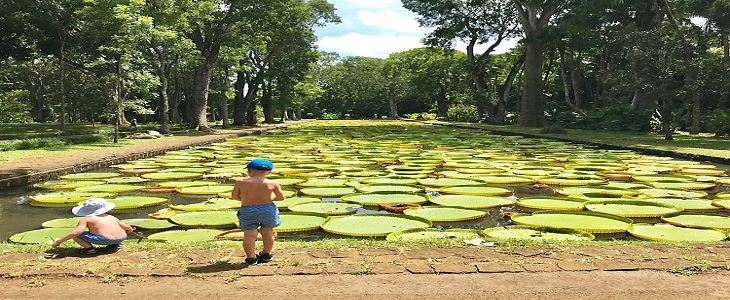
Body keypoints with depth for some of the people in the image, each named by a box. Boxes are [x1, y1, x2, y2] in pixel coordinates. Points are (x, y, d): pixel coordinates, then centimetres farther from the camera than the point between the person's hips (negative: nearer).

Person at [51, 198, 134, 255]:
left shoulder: (85, 220, 9)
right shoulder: (111, 217, 22)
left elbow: (76, 232, -5)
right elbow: (127, 227, 24)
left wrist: (59, 241, 2)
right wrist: (130, 229, 48)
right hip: (121, 238, 5)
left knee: (75, 235, 10)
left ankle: (89, 248, -7)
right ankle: (115, 244, 16)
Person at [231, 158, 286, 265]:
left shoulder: (241, 182, -11)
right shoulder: (272, 183, -11)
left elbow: (234, 196, 0)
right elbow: (281, 197, -4)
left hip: (248, 211, -1)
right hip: (268, 209, 1)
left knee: (249, 234, 6)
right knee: (267, 232, 16)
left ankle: (251, 258, 7)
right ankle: (266, 255, 30)